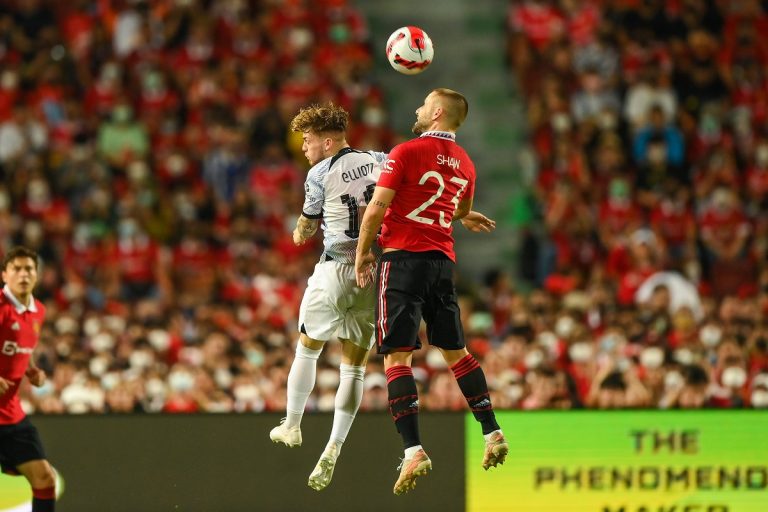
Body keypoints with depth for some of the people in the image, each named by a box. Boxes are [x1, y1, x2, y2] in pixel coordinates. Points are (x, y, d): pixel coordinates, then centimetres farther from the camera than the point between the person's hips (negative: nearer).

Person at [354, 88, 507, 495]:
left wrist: (362, 252, 0)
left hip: (404, 257, -6)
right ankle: (492, 434, 14)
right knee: (455, 350, 18)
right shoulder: (465, 164, 12)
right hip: (443, 260, 6)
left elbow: (377, 207, -11)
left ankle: (413, 450, -19)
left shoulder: (406, 152, -8)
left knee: (397, 355, -8)